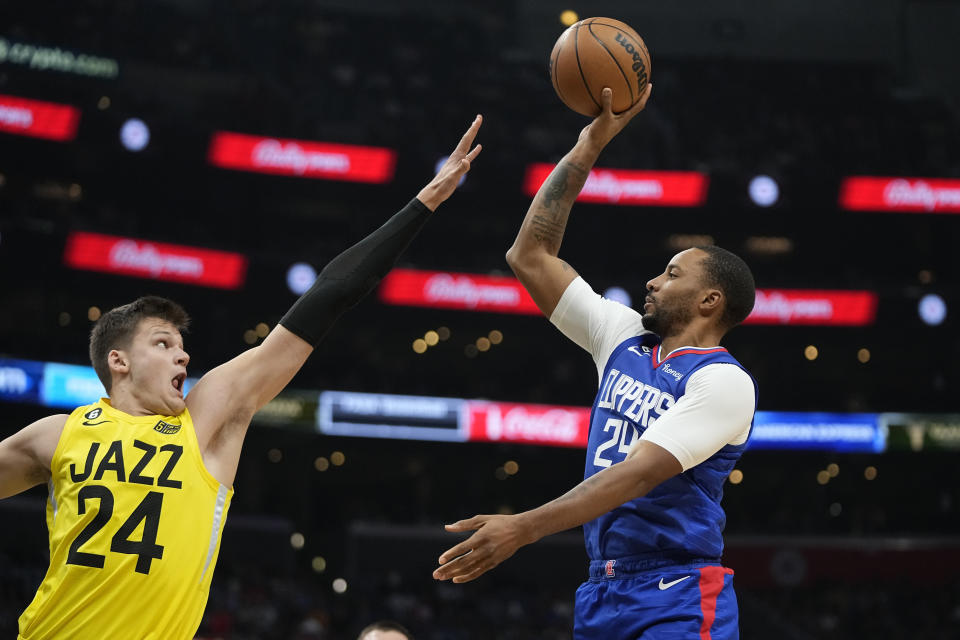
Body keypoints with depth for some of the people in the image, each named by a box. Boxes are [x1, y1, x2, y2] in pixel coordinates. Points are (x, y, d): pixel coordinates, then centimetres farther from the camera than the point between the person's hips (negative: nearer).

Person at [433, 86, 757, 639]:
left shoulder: (723, 380, -9)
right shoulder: (625, 339, 12)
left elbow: (641, 472, -21)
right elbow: (531, 256, 13)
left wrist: (523, 529, -28)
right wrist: (590, 145, 9)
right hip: (604, 590, 7)